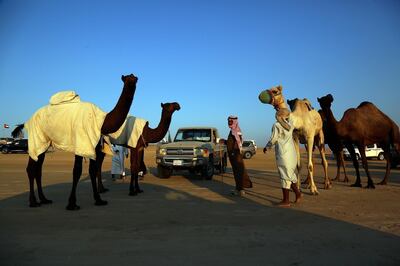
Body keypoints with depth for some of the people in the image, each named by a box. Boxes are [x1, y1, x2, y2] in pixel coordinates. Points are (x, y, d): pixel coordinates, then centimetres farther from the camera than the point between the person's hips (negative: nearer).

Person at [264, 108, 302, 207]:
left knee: (285, 176, -3)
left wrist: (266, 147, 11)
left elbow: (273, 140, -6)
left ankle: (286, 201, 3)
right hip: (292, 153, 7)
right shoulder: (290, 124, 9)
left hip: (283, 154, -7)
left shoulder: (276, 125, -9)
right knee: (290, 175, 20)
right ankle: (298, 193, 23)